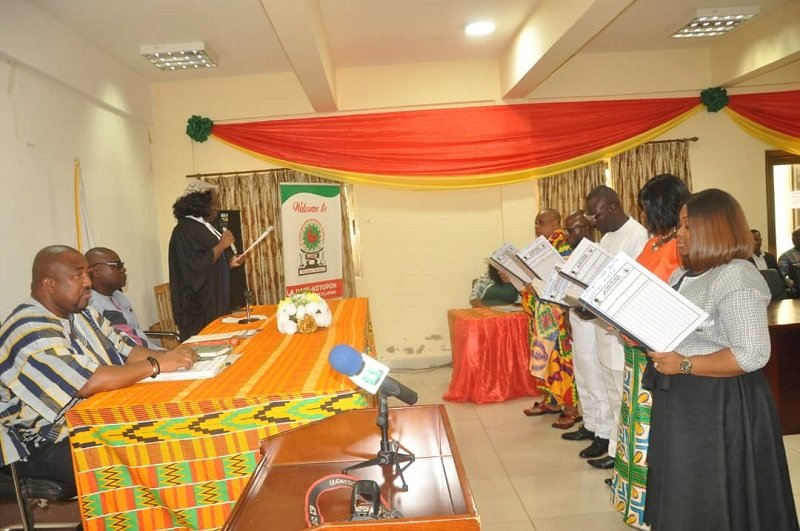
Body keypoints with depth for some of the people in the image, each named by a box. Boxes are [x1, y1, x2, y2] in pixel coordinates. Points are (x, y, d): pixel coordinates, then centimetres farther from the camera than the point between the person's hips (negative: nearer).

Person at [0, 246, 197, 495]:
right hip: (51, 445, -9)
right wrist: (156, 364, -23)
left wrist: (167, 355, -11)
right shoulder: (31, 331, -21)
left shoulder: (81, 314, 8)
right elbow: (89, 383, -31)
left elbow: (125, 351, 9)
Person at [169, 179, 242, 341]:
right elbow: (198, 266, -25)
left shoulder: (205, 226, 13)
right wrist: (222, 245, -18)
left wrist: (228, 262, 5)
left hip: (215, 300, 9)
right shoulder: (185, 230, -15)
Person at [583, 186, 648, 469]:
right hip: (605, 323, 9)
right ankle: (607, 435, 31)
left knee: (623, 391, 3)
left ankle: (620, 449, 13)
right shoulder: (607, 237, 14)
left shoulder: (637, 236, -16)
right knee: (611, 388, 19)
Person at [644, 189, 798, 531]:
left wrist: (684, 365, -25)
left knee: (711, 502, 7)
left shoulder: (737, 278, -19)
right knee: (682, 497, 20)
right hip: (680, 400, 9)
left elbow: (753, 354, -25)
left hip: (720, 405, -9)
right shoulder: (683, 274, 11)